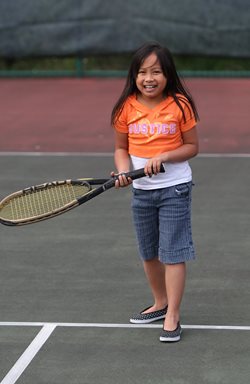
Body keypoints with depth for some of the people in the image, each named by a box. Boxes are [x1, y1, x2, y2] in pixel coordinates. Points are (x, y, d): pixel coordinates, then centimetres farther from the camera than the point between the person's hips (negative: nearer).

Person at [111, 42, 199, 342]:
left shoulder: (180, 104, -11)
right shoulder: (126, 107, -3)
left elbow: (192, 146, -5)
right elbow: (121, 148, 5)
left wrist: (163, 157, -20)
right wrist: (123, 171, -15)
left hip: (175, 188, -4)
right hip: (141, 191, 4)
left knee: (173, 253, -4)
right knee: (149, 252, 16)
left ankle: (172, 317, 3)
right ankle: (160, 303, 35)